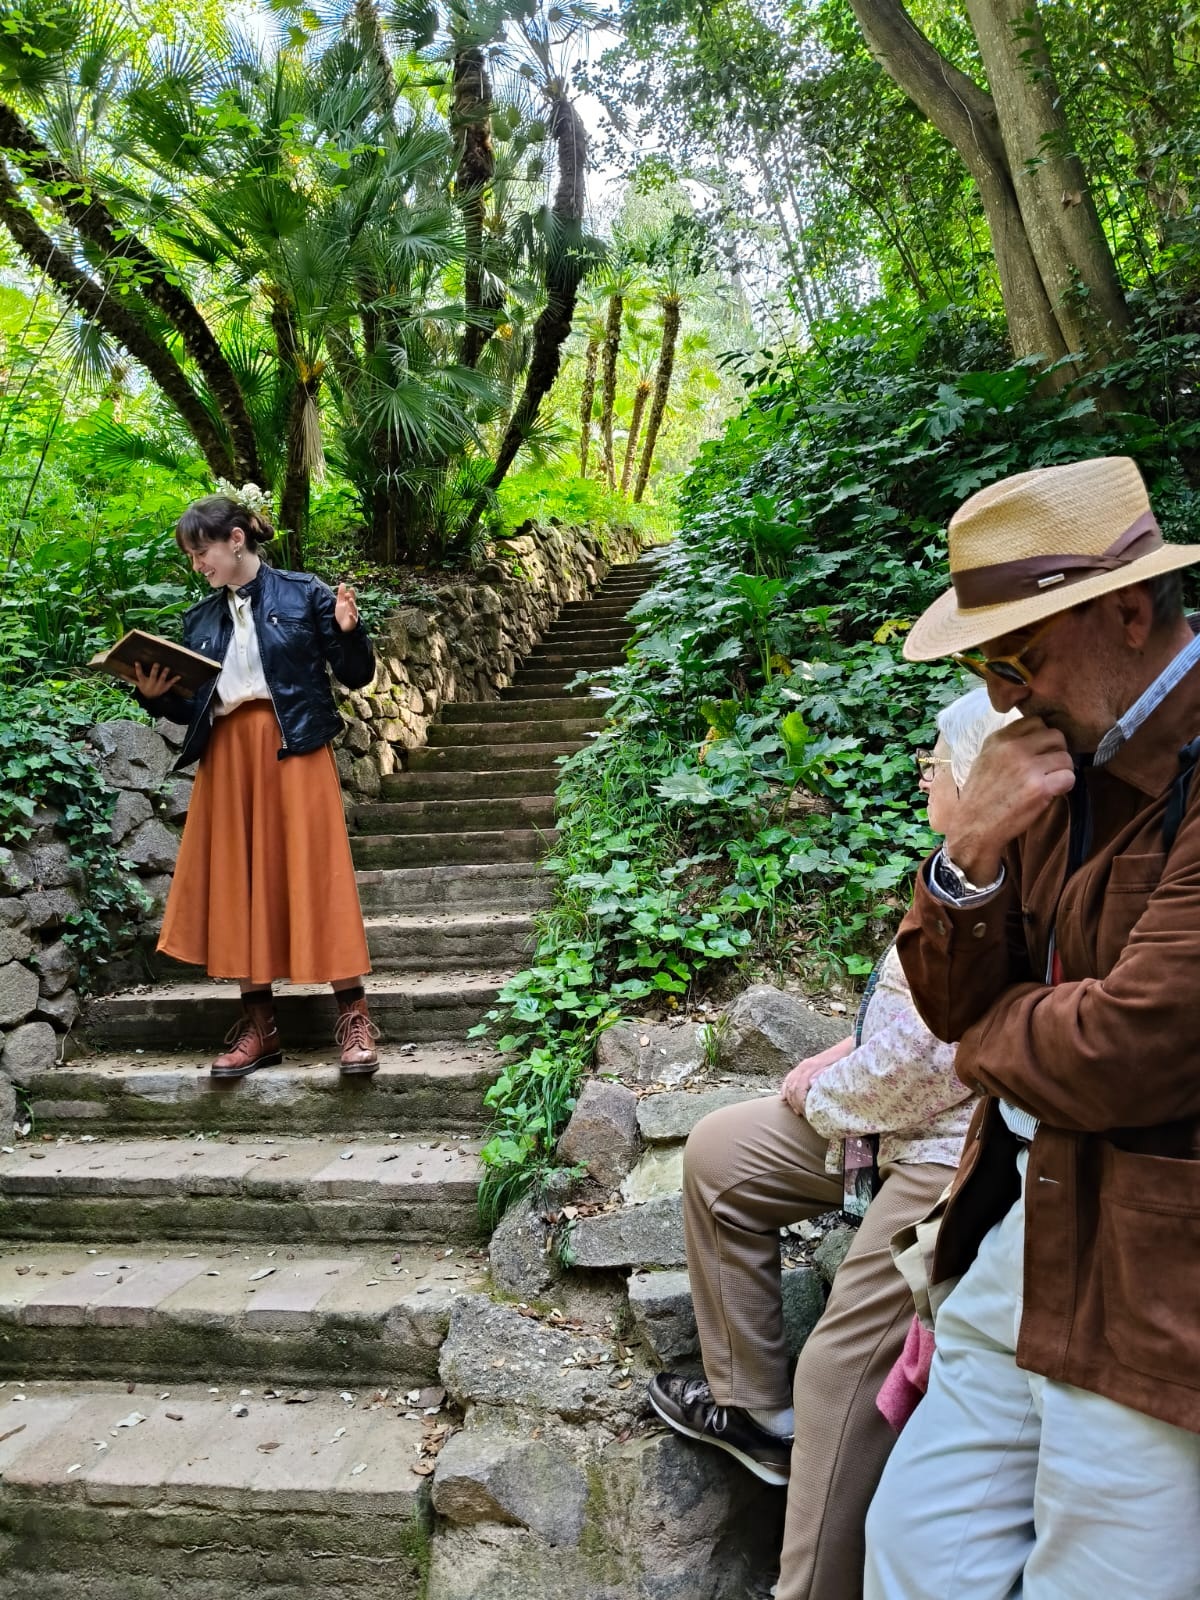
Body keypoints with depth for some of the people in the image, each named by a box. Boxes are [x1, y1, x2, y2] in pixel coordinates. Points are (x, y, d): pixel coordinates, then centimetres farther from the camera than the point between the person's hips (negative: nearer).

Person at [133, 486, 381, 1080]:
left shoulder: (304, 594, 1)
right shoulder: (200, 619, 14)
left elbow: (355, 676, 0)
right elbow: (192, 708, 15)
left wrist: (348, 631, -18)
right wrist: (156, 696, -3)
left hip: (293, 747, -5)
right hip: (226, 754, 5)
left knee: (314, 874, -7)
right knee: (238, 883, 4)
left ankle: (353, 1015, 2)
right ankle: (259, 1024, 13)